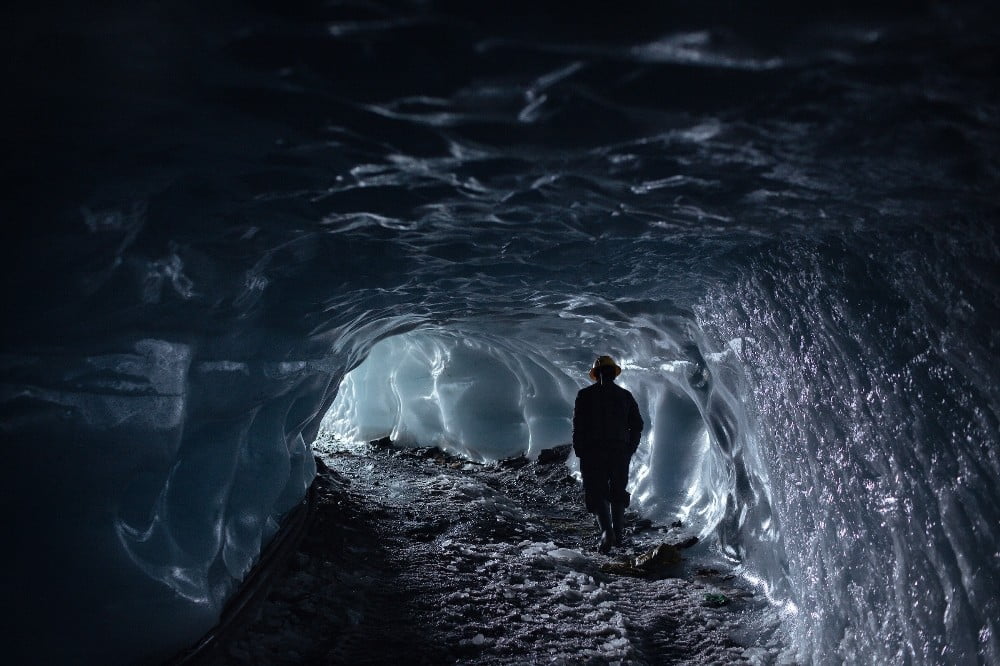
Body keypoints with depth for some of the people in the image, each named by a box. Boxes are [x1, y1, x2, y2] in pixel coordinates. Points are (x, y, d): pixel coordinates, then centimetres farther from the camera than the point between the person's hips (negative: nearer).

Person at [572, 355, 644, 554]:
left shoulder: (585, 395, -1)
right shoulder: (625, 395, 7)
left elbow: (578, 426, -5)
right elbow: (637, 425, 5)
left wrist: (580, 453, 2)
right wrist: (629, 449, 13)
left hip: (593, 452, -2)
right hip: (620, 452, 3)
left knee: (597, 493, 1)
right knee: (618, 492, 17)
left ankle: (607, 531, -19)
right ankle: (618, 534, 20)